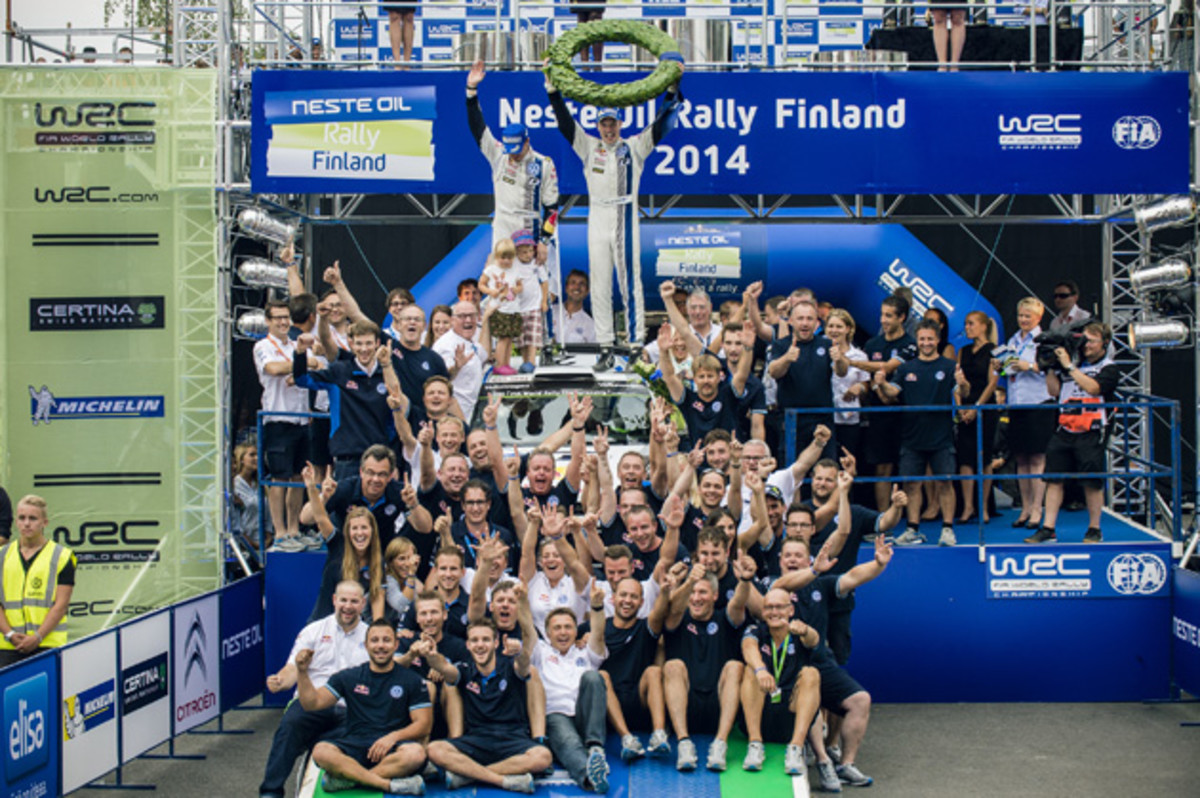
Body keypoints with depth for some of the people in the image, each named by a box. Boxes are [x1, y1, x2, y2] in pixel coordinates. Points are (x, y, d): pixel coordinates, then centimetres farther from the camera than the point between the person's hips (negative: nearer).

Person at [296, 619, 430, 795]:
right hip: (354, 746, 1)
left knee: (415, 754, -36)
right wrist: (302, 672, -7)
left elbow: (424, 725, 2)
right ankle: (389, 784, -32)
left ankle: (346, 778, -27)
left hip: (390, 748, -1)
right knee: (321, 751, -31)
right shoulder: (349, 677, 14)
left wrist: (394, 736, -15)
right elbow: (313, 703, 8)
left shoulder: (412, 680, 8)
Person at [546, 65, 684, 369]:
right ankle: (605, 348, 8)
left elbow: (663, 123, 1)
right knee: (599, 286, 3)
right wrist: (552, 88, -4)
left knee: (630, 282, -4)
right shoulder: (589, 147, 12)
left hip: (625, 222, -2)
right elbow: (565, 122, 6)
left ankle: (637, 343, 0)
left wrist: (673, 88, -9)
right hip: (597, 223, 2)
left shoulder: (634, 147, 7)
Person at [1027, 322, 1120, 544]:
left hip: (1090, 434, -4)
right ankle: (1048, 529, 5)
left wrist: (1068, 366, -12)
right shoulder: (1072, 361, 16)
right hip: (1064, 431, 4)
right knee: (1054, 479, 2)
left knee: (1092, 483, 1)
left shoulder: (1108, 368, 2)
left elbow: (1093, 387, -15)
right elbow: (1054, 390, 14)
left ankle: (1094, 530, 14)